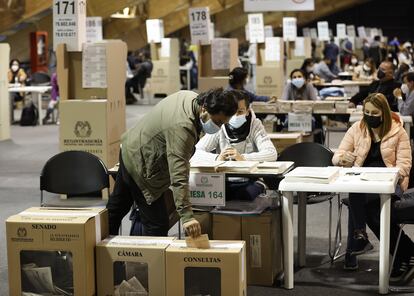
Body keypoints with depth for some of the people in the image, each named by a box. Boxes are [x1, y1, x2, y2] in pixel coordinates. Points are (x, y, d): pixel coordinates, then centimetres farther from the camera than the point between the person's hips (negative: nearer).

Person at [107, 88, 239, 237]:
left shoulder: (190, 96, -8)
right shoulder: (182, 128, -37)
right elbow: (178, 176, -43)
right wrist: (187, 216, -46)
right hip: (140, 165, -11)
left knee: (118, 207, 28)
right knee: (157, 225, -8)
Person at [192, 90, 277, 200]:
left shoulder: (255, 125, -1)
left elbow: (272, 154, -16)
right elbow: (195, 154, -7)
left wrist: (243, 158, -30)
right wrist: (217, 158, -27)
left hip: (250, 182, 0)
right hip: (224, 182, 1)